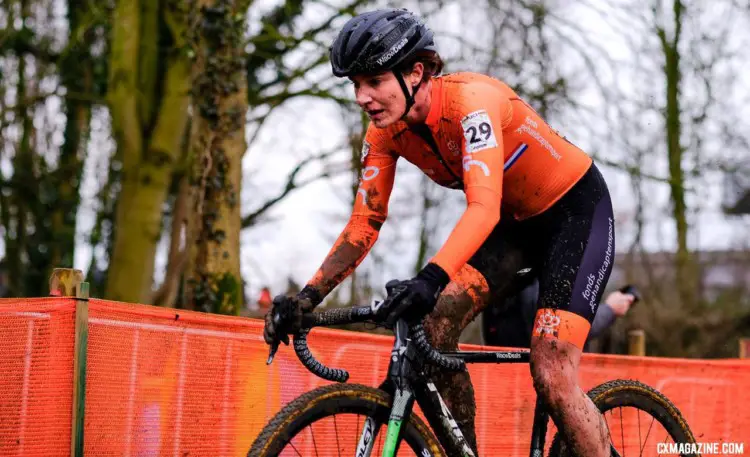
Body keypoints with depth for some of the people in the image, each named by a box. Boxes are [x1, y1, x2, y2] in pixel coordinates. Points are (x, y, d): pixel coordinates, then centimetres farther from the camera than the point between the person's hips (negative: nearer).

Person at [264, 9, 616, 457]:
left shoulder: (471, 100, -32)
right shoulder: (386, 131, -11)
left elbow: (484, 207, -44)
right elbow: (365, 223, -8)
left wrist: (431, 278, -59)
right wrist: (308, 297, -20)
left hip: (576, 208, -7)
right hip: (515, 220, 7)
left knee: (552, 377, -19)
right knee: (434, 326, -13)